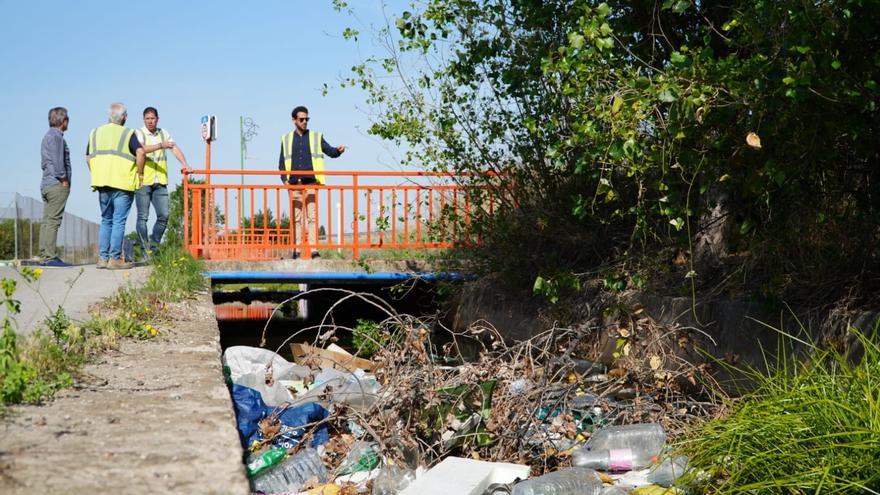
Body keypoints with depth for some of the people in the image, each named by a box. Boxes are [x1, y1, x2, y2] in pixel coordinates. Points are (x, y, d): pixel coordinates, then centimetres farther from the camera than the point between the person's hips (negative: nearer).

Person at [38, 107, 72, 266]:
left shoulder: (47, 136, 21)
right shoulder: (56, 136, -10)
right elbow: (57, 161, -19)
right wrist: (64, 180, -12)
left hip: (46, 184, 10)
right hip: (57, 184, -10)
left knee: (47, 221, 8)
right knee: (53, 221, -12)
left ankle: (44, 256, 8)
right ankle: (50, 256, -15)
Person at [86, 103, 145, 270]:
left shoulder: (95, 133, 13)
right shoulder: (127, 134, -3)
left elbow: (88, 157, 14)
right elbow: (140, 152, -17)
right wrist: (140, 174, -6)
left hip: (102, 183, 5)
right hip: (122, 184, -5)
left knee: (106, 220, 15)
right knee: (119, 222, -1)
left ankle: (103, 258, 11)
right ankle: (115, 259, -2)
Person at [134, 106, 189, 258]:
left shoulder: (164, 133, 14)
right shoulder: (139, 133, -2)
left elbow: (175, 148, 3)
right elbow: (141, 149, -22)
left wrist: (184, 164, -13)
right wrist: (160, 145, -35)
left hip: (160, 182, 4)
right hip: (143, 181, -4)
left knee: (163, 215, -1)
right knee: (143, 217, -3)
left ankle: (153, 248, 13)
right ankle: (145, 251, 2)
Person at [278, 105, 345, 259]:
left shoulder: (316, 137, 10)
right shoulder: (286, 139, 14)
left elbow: (330, 151, 0)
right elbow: (282, 163, 15)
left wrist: (338, 150, -22)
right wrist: (284, 179, 0)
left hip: (311, 183, -2)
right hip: (294, 184, 2)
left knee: (312, 216, -8)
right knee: (296, 218, 2)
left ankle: (313, 249, -11)